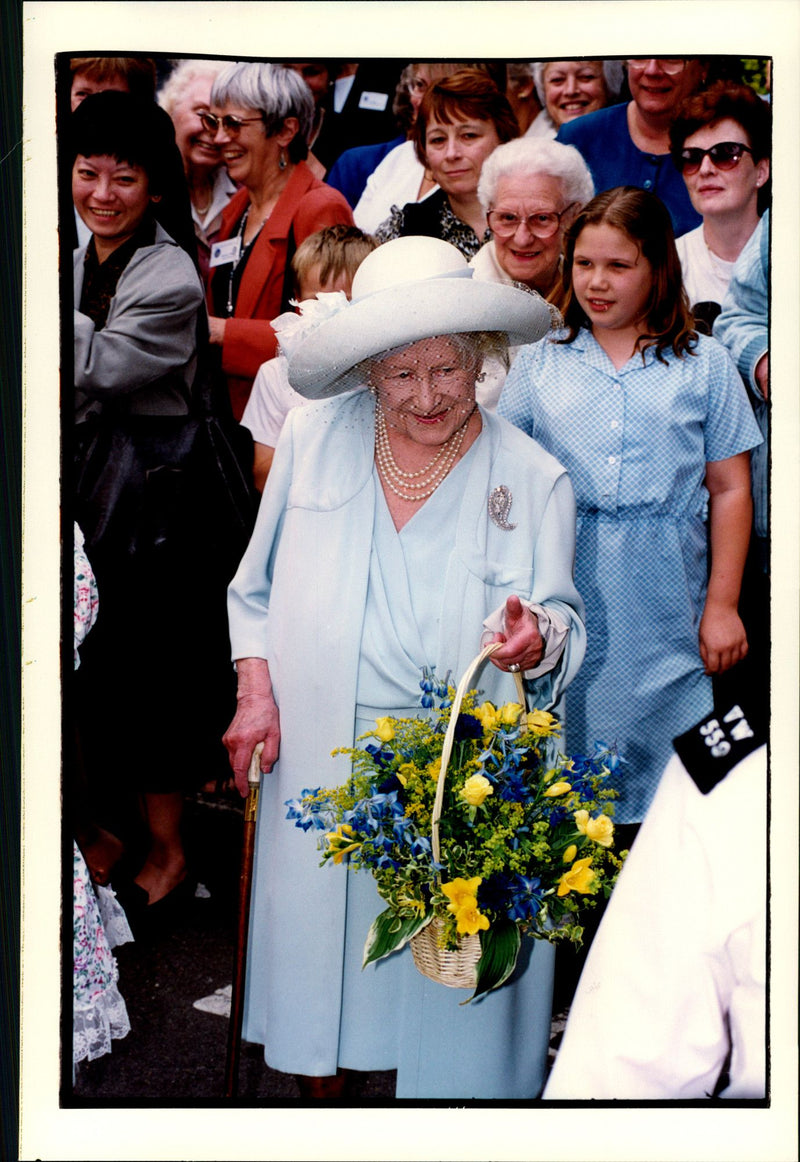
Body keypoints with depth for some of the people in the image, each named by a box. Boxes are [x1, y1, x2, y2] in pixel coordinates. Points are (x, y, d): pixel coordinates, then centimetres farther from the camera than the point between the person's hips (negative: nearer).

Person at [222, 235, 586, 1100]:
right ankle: (318, 1080, 35)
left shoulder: (532, 479, -4)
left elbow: (563, 623, -5)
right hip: (317, 761, 2)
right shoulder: (314, 436, 1)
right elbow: (259, 580, 10)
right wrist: (255, 691, 2)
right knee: (315, 946, 13)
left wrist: (537, 639, -28)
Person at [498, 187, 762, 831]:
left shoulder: (705, 364, 8)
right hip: (564, 606, 1)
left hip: (662, 609, -1)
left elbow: (730, 489, 8)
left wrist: (722, 607, 2)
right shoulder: (539, 362, 11)